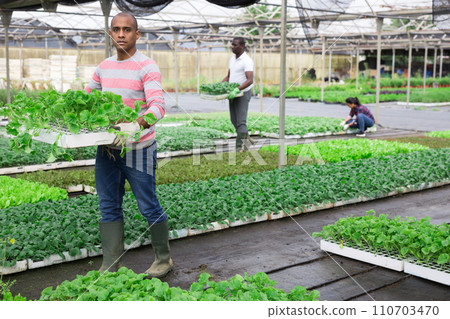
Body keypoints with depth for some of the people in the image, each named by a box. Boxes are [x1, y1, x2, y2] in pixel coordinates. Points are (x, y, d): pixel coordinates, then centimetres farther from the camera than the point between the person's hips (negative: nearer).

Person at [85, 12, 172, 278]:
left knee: (149, 207, 4)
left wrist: (136, 126, -43)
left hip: (138, 149, -6)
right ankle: (110, 266, 18)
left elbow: (158, 106, -25)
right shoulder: (104, 67, 10)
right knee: (109, 208, 9)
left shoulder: (147, 67, -11)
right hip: (107, 148, 6)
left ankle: (164, 259, 22)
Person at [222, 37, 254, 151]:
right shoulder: (232, 59, 10)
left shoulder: (247, 61, -16)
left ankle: (240, 148, -8)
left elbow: (250, 80, -27)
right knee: (234, 120, 14)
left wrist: (237, 90, -37)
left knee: (241, 121, -10)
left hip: (243, 94, -8)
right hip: (233, 94, 9)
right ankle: (246, 138, 31)